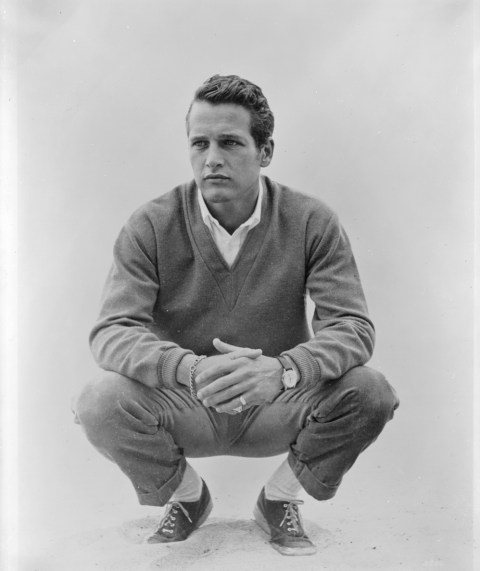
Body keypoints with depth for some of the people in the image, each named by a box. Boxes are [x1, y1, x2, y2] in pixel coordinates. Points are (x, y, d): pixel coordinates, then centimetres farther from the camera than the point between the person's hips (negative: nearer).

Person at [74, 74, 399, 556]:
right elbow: (111, 331, -18)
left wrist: (283, 371, -37)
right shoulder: (151, 227, -11)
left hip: (276, 408, 1)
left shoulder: (312, 222, -10)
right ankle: (188, 496, 8)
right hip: (185, 408, 0)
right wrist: (193, 370, -38)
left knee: (369, 393, -25)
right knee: (102, 403, -27)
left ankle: (279, 499, 7)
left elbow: (352, 326, -16)